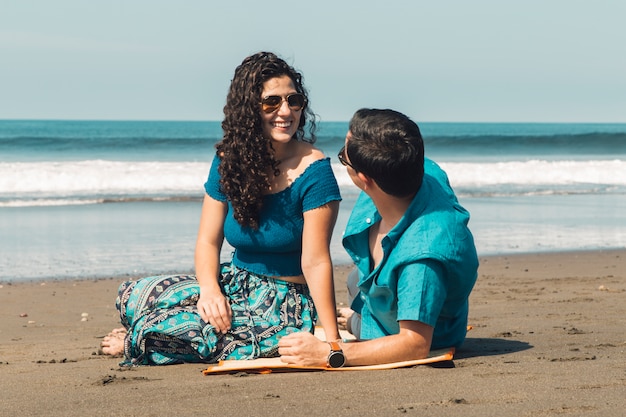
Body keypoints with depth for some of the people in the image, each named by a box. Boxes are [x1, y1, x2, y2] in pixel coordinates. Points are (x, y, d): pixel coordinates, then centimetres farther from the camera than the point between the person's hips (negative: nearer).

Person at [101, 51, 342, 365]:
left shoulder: (313, 170, -17)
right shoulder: (229, 161, 0)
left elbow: (315, 262, -20)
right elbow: (208, 240, 2)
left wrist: (332, 340, -26)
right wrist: (210, 288, -19)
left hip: (285, 303, -5)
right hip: (236, 284, 5)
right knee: (132, 296, -14)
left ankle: (136, 343, 11)